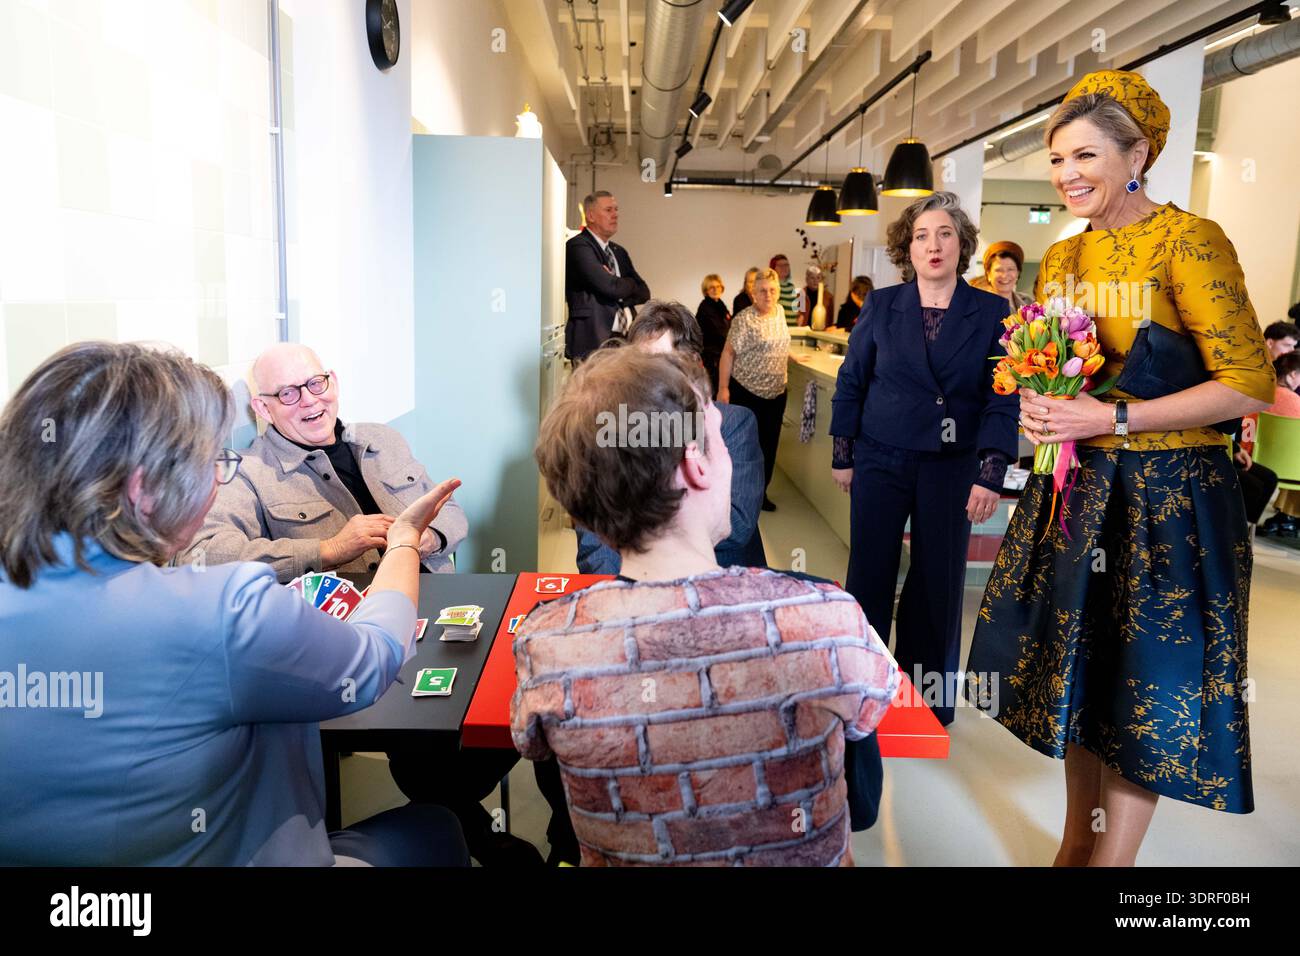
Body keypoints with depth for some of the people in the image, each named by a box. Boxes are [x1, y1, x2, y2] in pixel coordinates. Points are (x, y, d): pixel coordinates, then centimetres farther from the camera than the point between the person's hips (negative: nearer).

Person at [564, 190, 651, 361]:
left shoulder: (619, 251, 21)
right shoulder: (578, 246, -6)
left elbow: (644, 293, 13)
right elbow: (610, 287, -17)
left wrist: (618, 287, -6)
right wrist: (630, 284, 5)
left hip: (625, 339, 7)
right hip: (592, 341, -7)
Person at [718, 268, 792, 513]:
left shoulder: (780, 311, 6)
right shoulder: (744, 319, -14)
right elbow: (728, 353, -14)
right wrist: (723, 388, -17)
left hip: (776, 393, 6)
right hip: (747, 392, -6)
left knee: (769, 444, 10)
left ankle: (761, 492, 21)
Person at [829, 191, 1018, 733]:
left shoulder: (992, 313, -1)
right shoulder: (881, 306, 1)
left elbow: (1002, 398, -4)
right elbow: (851, 382, 5)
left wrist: (991, 475, -11)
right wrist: (843, 456, 3)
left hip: (952, 468, 0)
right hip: (881, 462, 0)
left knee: (938, 581, 8)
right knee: (869, 575, 5)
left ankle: (926, 694, 25)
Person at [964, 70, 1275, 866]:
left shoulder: (1189, 241, -11)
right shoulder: (1062, 257, 9)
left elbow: (1250, 384, -16)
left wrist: (1113, 418, -21)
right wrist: (1038, 409, 0)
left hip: (1167, 494, -7)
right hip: (1075, 490, 7)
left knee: (1147, 688, 4)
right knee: (1078, 668, 15)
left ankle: (1112, 858, 21)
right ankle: (1077, 841, 33)